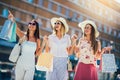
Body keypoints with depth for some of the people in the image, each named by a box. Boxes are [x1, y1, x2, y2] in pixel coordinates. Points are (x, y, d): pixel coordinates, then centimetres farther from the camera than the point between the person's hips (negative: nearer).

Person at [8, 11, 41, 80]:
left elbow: (37, 54, 4)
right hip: (21, 64, -1)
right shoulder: (23, 36, -5)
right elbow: (16, 29, -25)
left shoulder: (37, 40, 1)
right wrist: (12, 20, -45)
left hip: (31, 65, 1)